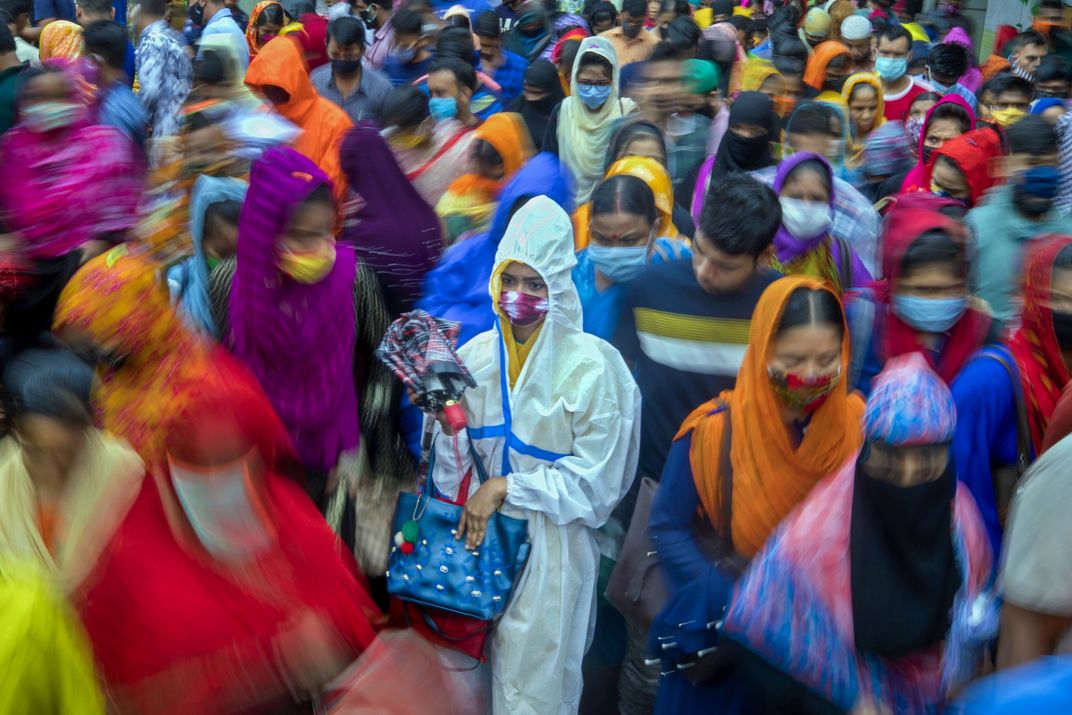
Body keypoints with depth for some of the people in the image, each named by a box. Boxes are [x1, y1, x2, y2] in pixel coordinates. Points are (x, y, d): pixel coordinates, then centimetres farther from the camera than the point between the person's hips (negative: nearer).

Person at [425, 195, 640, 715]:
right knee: (489, 666, 15)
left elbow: (593, 480, -13)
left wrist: (505, 486, -16)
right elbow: (454, 470, 5)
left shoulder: (590, 368, -15)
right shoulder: (474, 356, -3)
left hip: (554, 543, -4)